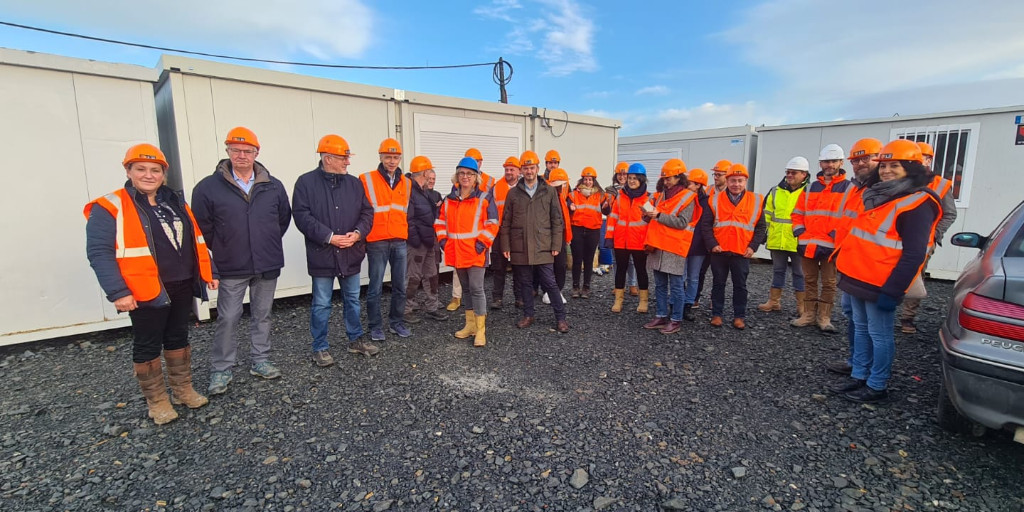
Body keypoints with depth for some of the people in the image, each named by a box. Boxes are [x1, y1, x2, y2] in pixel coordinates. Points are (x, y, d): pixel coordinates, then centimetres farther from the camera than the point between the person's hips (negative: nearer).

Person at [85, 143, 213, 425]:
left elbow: (196, 240, 14)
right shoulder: (110, 208, -8)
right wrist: (118, 292, -19)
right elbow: (99, 252, -13)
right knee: (148, 346, 8)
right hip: (147, 292, -5)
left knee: (178, 338, 17)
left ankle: (183, 389, 32)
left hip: (182, 286, 6)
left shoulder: (175, 202, 10)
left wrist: (208, 273, 10)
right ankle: (157, 401, 23)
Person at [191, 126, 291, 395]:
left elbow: (284, 218, 14)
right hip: (231, 270, -2)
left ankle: (260, 361, 28)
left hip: (267, 267, 2)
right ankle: (220, 370, 20)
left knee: (262, 316, 13)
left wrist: (269, 245, 12)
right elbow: (202, 229, -2)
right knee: (227, 319, 5)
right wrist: (213, 266, -2)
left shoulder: (274, 186, 1)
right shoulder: (208, 187, -5)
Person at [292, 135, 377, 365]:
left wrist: (357, 233, -12)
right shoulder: (306, 182, -6)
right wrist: (329, 237, -19)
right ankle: (320, 348, 22)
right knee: (321, 305, 7)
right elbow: (302, 216, -13)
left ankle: (355, 340, 32)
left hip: (351, 254, 4)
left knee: (353, 299, 16)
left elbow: (367, 212, 6)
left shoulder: (354, 183, 6)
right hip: (322, 255, -4)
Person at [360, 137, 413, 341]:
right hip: (376, 242, -4)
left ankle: (396, 322, 23)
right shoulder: (367, 180, -3)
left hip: (400, 242, 4)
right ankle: (375, 326, 14)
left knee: (400, 286, 9)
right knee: (375, 287, 1)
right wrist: (362, 235, -6)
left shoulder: (406, 183, 12)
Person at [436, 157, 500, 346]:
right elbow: (440, 222, 17)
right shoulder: (449, 200, 11)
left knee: (476, 289, -6)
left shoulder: (484, 199, -3)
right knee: (466, 288, 15)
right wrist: (443, 239, 4)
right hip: (456, 253, 5)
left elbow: (492, 224, -6)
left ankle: (480, 330, 2)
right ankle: (470, 324, 27)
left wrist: (482, 242, -14)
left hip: (475, 252, -5)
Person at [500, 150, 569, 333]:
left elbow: (557, 220, 3)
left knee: (549, 283, 1)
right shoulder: (513, 193, 6)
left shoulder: (549, 191, 3)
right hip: (520, 247, 2)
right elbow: (506, 222, 7)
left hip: (543, 247, -2)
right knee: (525, 282, 11)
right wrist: (506, 246, 2)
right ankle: (528, 315, 26)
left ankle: (560, 318, 12)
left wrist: (556, 245, -3)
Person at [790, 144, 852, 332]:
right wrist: (800, 232, 1)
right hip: (807, 244, 4)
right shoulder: (810, 188, 12)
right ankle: (809, 315, 20)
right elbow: (798, 213, 14)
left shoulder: (848, 187, 0)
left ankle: (824, 318, 14)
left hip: (831, 245, -4)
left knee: (828, 283, 5)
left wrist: (838, 235, -14)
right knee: (809, 281, 11)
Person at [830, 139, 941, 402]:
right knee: (861, 329, 16)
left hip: (880, 285, -9)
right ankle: (858, 376, 27)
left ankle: (877, 386, 15)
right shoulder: (880, 196, 14)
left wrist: (892, 291, -21)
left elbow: (913, 255, -18)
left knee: (879, 336, 2)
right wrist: (847, 272, 19)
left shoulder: (918, 204, -13)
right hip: (858, 279, 9)